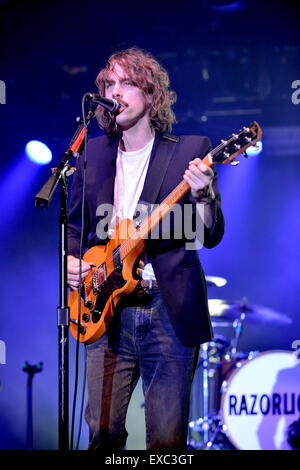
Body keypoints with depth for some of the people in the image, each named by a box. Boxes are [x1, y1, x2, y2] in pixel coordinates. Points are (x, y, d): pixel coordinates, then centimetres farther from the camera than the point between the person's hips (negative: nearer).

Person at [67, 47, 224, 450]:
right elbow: (75, 225, 21)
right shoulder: (92, 153, 12)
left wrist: (202, 196, -24)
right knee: (102, 433, 0)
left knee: (168, 439, -3)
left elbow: (211, 236, -5)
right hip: (107, 311, 3)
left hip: (170, 311, -3)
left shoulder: (190, 150, 1)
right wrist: (71, 260, 1)